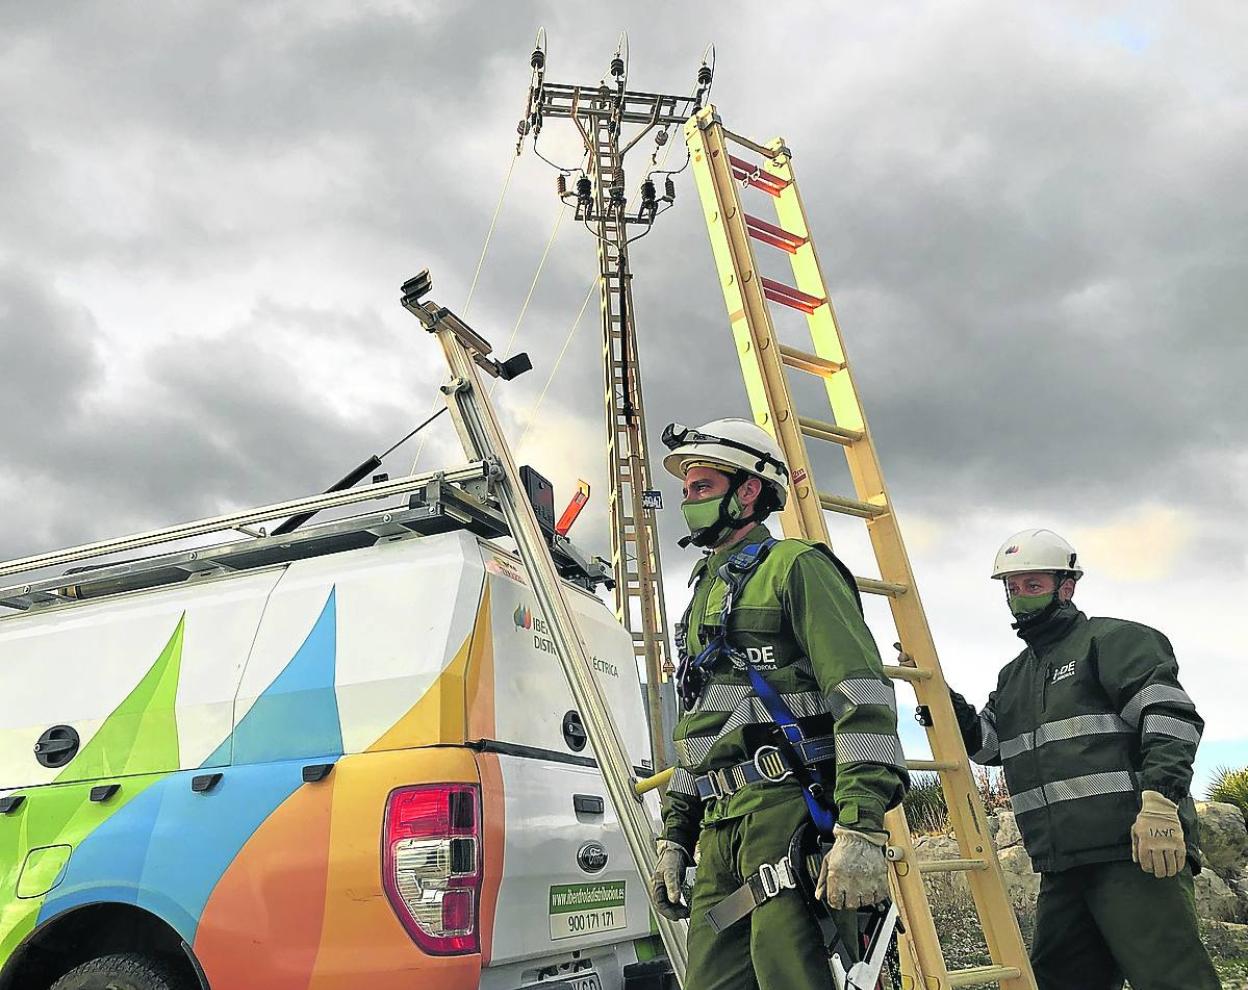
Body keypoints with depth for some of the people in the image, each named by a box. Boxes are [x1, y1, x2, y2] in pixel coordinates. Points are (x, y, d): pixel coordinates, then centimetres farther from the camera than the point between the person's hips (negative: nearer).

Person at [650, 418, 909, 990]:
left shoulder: (795, 567, -2)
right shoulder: (705, 594, 23)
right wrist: (674, 837, 21)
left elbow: (862, 697, -14)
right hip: (720, 826, 8)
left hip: (788, 813, -8)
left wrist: (862, 828, -21)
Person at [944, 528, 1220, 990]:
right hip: (1063, 865, 8)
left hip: (1136, 852, -7)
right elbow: (984, 743, 16)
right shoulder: (1013, 676, 22)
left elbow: (1170, 718, -11)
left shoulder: (1112, 640, 1)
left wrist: (1159, 800, -23)